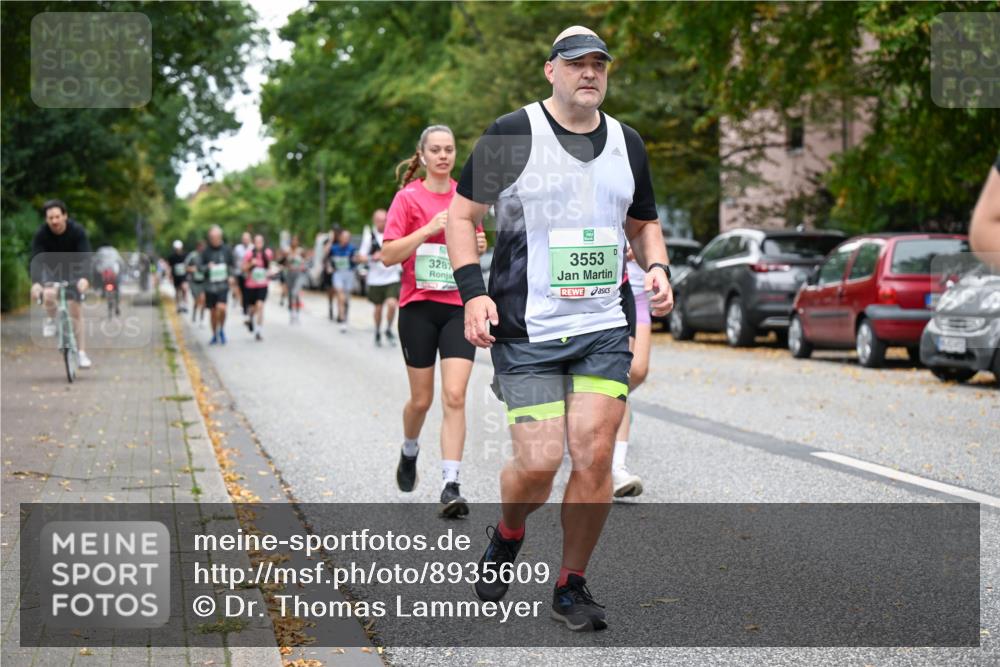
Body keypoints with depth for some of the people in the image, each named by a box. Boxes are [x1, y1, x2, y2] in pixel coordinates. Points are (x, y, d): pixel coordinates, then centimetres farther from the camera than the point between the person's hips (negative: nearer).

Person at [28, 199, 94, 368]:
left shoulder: (77, 231, -23)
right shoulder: (41, 235, -22)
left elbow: (85, 257, -31)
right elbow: (35, 259, -31)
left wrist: (84, 277, -50)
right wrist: (35, 282, -48)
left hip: (72, 271, 0)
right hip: (51, 270, 0)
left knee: (75, 309, -9)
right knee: (49, 294, -31)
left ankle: (81, 352, -2)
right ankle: (50, 320, 2)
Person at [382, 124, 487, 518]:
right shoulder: (408, 197, -3)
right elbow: (388, 256, -10)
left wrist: (479, 246, -1)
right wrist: (429, 229, -19)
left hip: (459, 307, 2)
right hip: (418, 307, -2)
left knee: (454, 396, -11)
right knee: (422, 398, 8)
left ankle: (450, 486, -12)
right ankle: (409, 452, 40)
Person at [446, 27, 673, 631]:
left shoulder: (627, 143, 12)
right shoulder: (511, 135, -3)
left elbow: (643, 222, 24)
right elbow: (462, 214, 2)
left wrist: (658, 268, 4)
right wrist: (473, 291, -10)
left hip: (605, 330, 4)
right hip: (526, 331, -4)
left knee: (595, 457, -5)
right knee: (538, 462, -9)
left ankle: (572, 586, 13)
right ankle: (507, 537, 26)